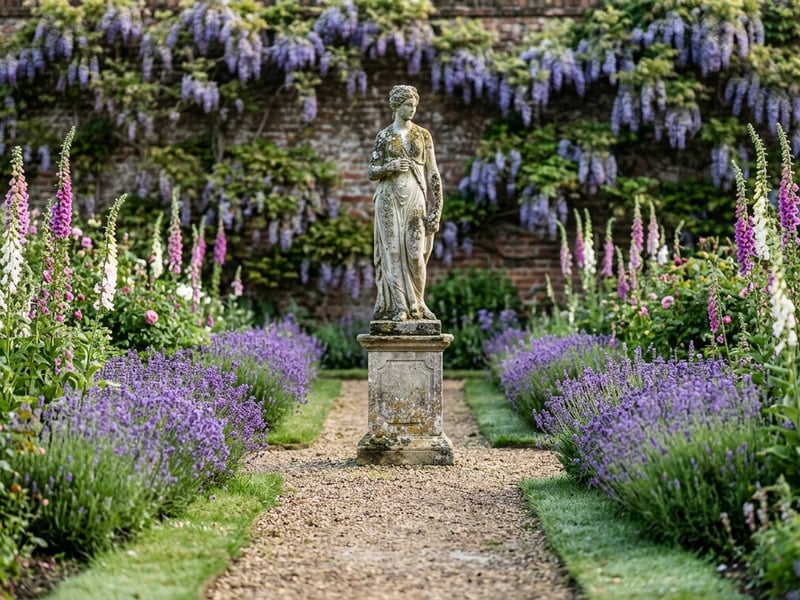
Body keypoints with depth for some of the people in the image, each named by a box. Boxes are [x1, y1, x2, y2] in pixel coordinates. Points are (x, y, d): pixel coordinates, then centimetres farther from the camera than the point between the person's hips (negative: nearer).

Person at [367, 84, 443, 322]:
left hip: (415, 197, 1)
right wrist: (389, 166, -16)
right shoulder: (384, 137, 5)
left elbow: (432, 173, 5)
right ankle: (398, 306, 0)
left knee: (415, 252, -6)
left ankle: (416, 303, 11)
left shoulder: (423, 135, 8)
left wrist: (435, 208, -2)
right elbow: (371, 172, 5)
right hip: (390, 198, -1)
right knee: (394, 251, -4)